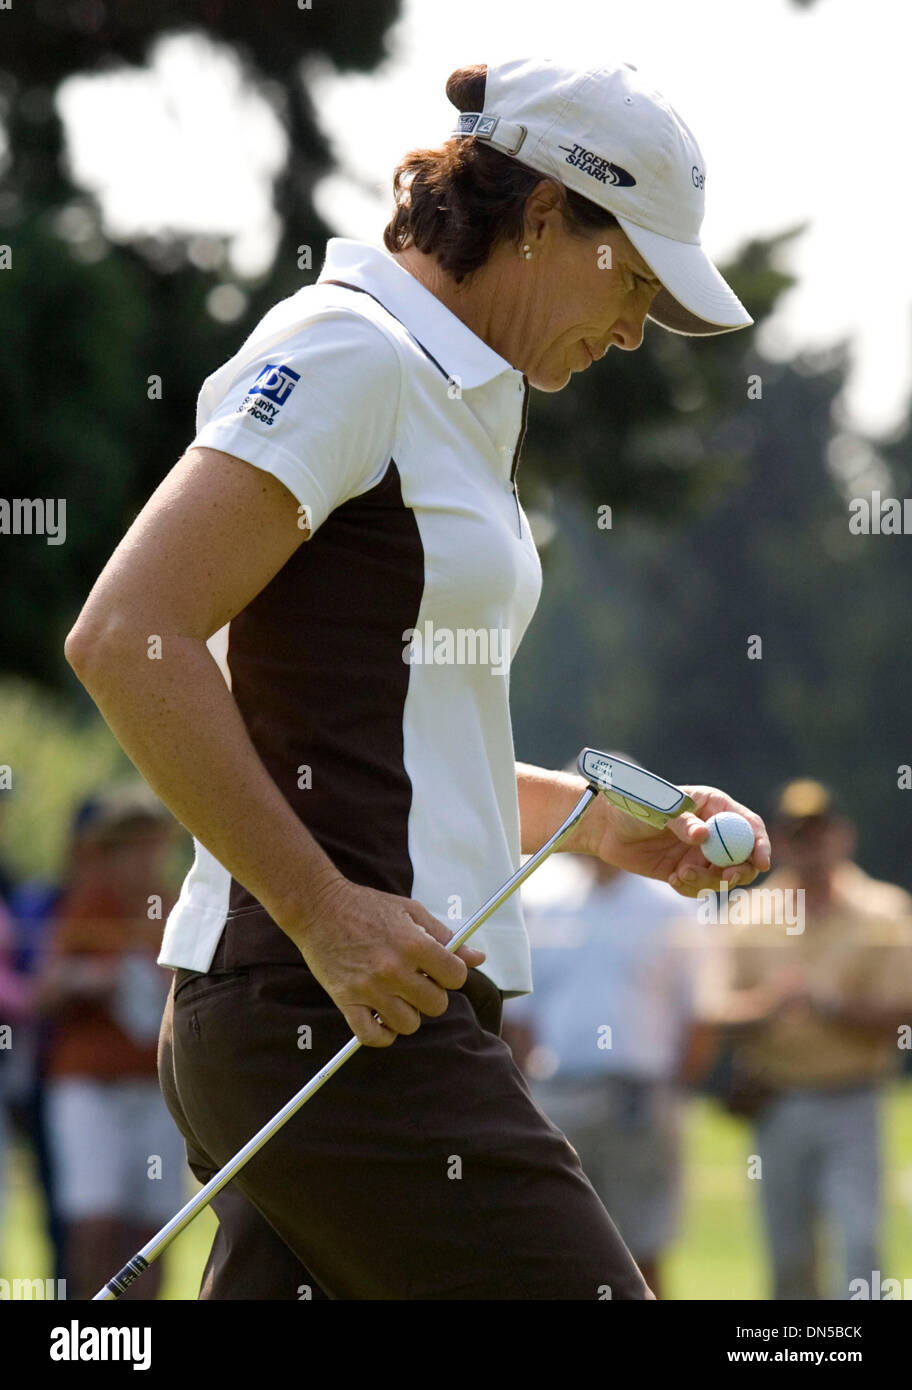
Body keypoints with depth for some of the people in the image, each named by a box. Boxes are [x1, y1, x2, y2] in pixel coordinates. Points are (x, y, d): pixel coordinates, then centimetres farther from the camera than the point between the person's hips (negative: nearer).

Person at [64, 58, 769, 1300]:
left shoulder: (453, 395, 21)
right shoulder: (352, 354, -9)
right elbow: (126, 639, -19)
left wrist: (599, 821, 14)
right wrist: (326, 914, -18)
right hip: (334, 1016, -10)